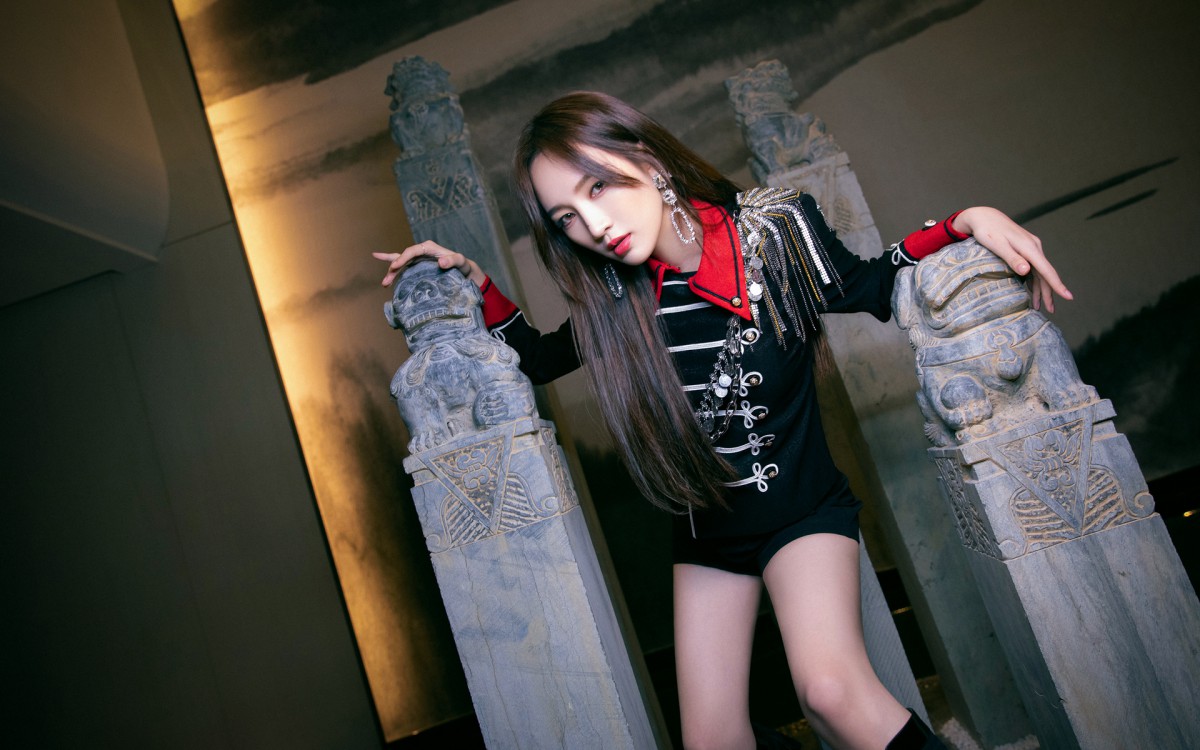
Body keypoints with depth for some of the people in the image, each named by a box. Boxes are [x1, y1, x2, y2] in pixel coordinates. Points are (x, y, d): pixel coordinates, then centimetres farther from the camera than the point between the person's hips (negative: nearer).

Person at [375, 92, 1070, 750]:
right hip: (707, 535, 4)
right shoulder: (611, 304, -8)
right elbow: (538, 357, 11)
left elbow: (874, 288, 2)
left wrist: (967, 223, -12)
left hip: (803, 508, -3)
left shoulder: (776, 227, -14)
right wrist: (474, 278, -2)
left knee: (832, 689, -30)